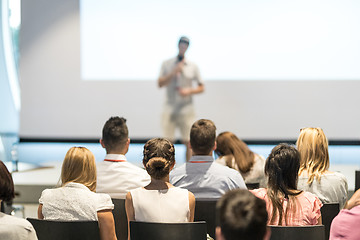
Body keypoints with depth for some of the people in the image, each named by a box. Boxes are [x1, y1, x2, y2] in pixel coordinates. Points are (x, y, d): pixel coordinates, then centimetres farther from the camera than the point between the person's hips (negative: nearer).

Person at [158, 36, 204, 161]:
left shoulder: (193, 66, 8)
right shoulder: (167, 64, 7)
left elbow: (201, 87, 10)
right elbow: (160, 83, -2)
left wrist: (189, 91, -9)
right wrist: (174, 72, -13)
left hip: (186, 109, 0)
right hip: (170, 108, 0)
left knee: (188, 142, -3)